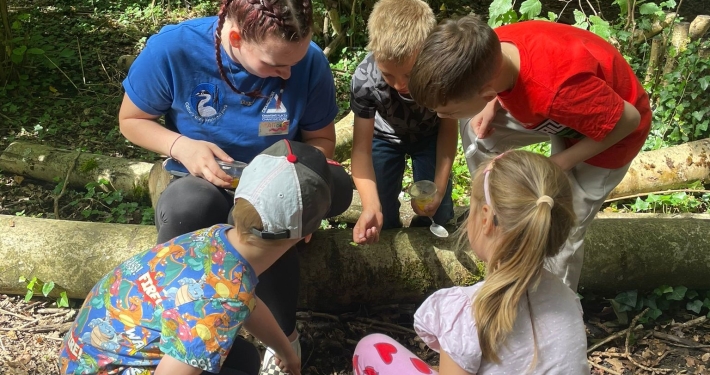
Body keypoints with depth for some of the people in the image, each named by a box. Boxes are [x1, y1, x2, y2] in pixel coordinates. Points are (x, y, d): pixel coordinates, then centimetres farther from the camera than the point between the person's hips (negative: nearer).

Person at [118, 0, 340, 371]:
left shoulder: (310, 62, -15)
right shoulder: (172, 48, -19)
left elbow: (321, 139, 1)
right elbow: (131, 120, -3)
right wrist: (181, 146, -22)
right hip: (200, 183, 0)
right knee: (185, 206, -37)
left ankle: (284, 339, -6)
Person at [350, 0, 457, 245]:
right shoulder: (365, 80, -40)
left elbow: (448, 129, -19)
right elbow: (362, 148, -34)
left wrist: (440, 188, -23)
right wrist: (371, 207, -50)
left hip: (430, 134, 1)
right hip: (386, 136, 0)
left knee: (438, 213, -6)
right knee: (383, 215, -6)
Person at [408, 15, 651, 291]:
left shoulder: (557, 91, -46)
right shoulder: (494, 48, -26)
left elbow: (629, 119, -27)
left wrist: (557, 164, -23)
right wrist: (492, 106, -17)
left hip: (610, 129, -6)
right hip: (568, 108, 6)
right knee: (475, 129, 2)